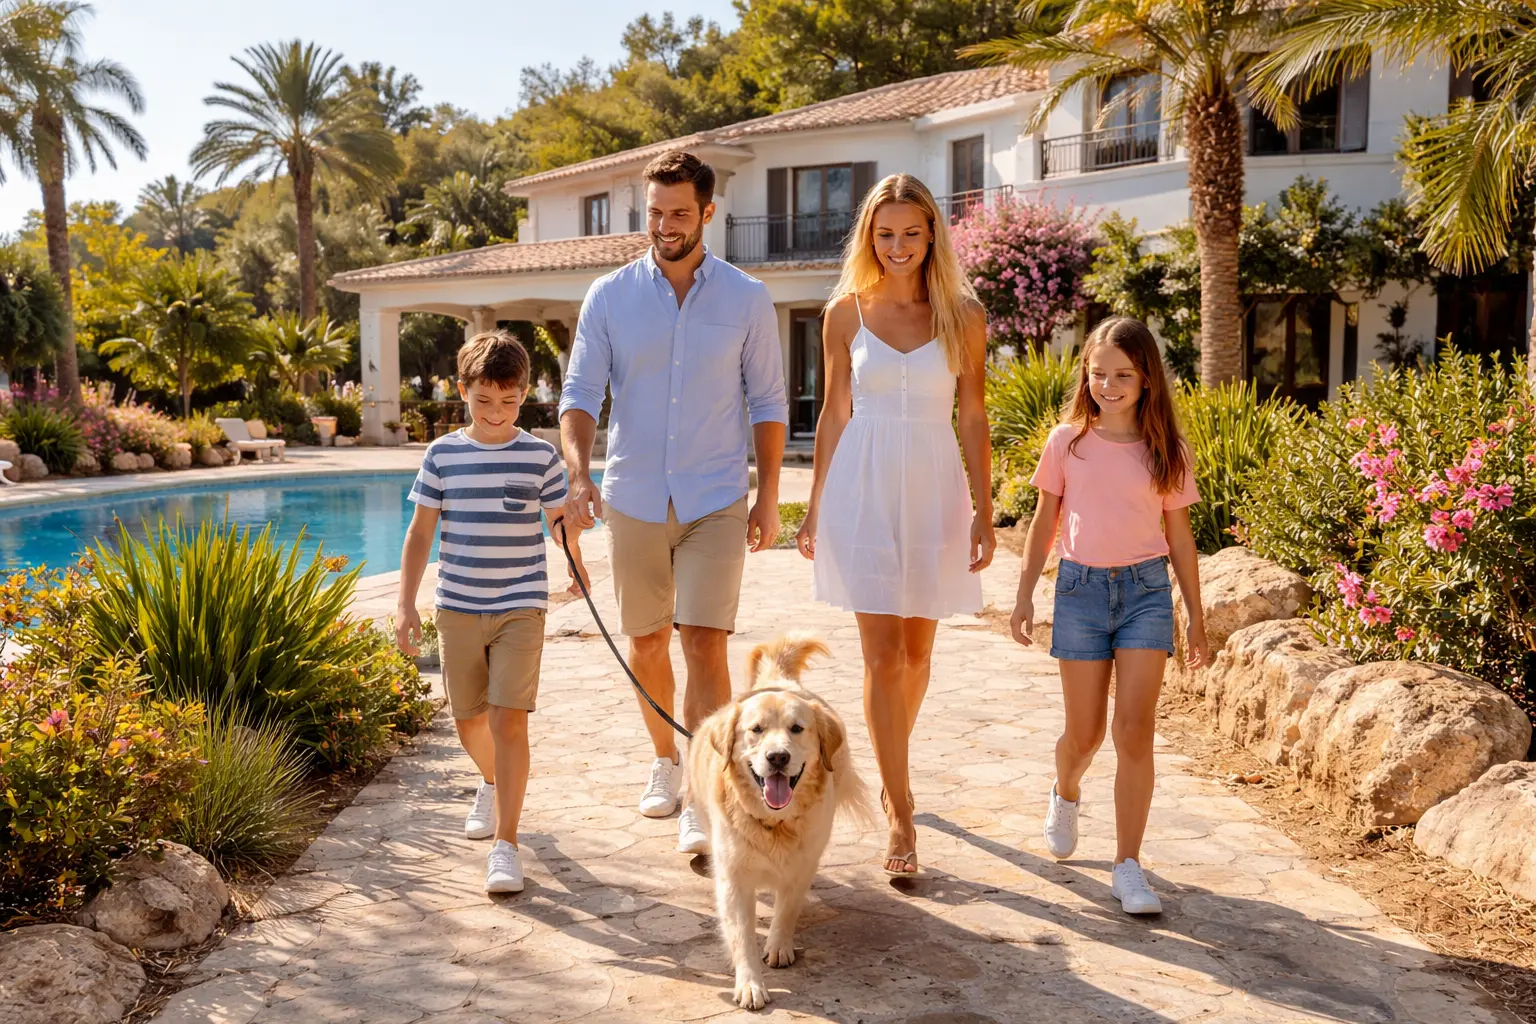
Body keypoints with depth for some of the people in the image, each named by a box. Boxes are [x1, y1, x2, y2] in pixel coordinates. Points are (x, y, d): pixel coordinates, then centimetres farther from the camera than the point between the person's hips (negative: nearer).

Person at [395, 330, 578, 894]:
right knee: (469, 720, 15)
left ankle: (505, 843, -4)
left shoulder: (540, 456, -2)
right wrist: (405, 604, -1)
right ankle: (491, 783, 47)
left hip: (521, 606, -2)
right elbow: (420, 531, 4)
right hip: (458, 608, 2)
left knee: (508, 719, -11)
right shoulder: (442, 455, 0)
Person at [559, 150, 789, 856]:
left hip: (716, 503, -2)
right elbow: (579, 393, -3)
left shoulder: (747, 299, 0)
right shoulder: (610, 297, 1)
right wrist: (579, 474, -19)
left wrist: (768, 496, 2)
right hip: (633, 500, 2)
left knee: (704, 644, -11)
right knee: (645, 643, 13)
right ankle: (665, 761, 36)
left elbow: (768, 402, 5)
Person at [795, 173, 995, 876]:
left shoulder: (962, 315, 2)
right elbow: (834, 414, 8)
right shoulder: (847, 311, 3)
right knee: (882, 655, -4)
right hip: (863, 492, -1)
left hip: (933, 493, 1)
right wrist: (815, 507, 8)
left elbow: (974, 420, 3)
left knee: (917, 652, 12)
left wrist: (984, 514, -2)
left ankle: (888, 766, 37)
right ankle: (900, 815, 4)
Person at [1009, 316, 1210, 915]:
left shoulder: (1167, 451, 1)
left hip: (1146, 590, 0)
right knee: (1085, 733, 7)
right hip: (1080, 588, 0)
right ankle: (1066, 794, 42)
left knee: (1135, 730, -8)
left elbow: (1179, 536, 7)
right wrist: (1025, 596, 5)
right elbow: (1045, 524, 8)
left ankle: (1128, 867, 0)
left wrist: (1196, 618, 9)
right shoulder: (1067, 443, 1)